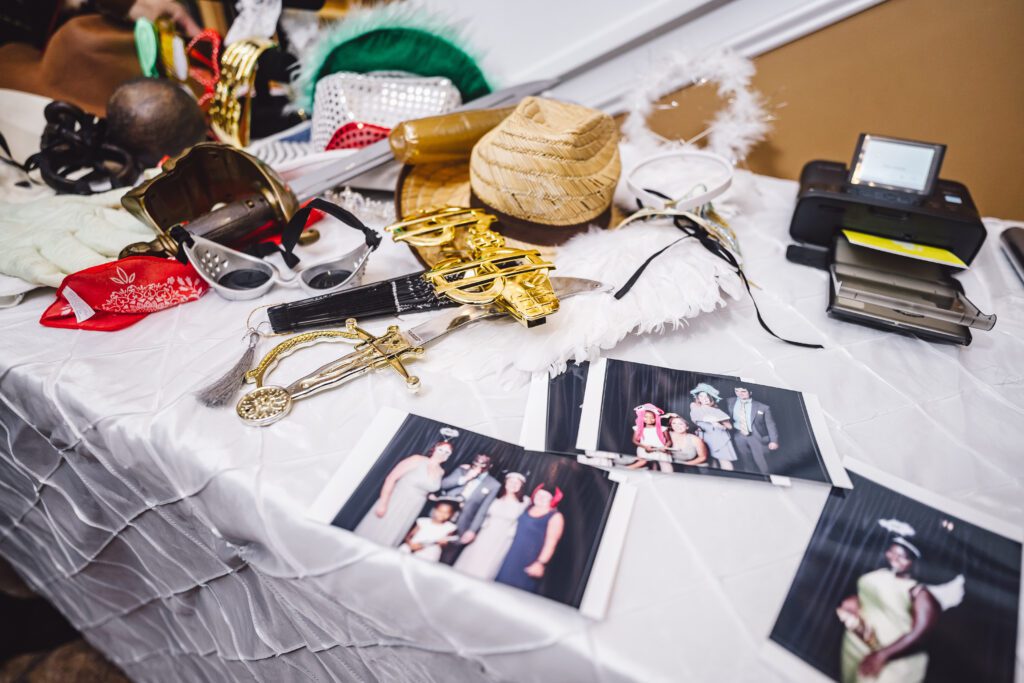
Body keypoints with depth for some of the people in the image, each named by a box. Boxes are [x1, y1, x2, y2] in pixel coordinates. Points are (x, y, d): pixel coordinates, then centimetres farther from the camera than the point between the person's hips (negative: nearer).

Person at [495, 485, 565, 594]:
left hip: (531, 562, -6)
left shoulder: (555, 517, -9)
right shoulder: (527, 509, 11)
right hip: (513, 557, 6)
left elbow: (551, 542, -15)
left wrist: (541, 563, -22)